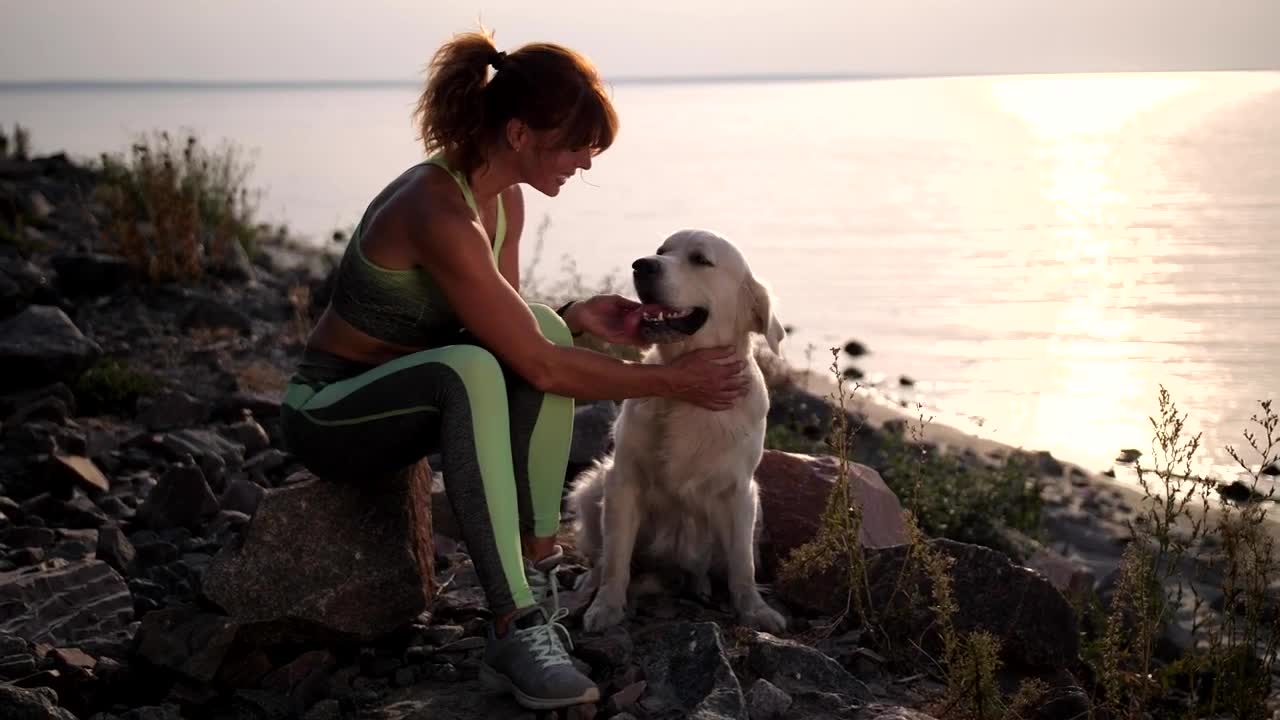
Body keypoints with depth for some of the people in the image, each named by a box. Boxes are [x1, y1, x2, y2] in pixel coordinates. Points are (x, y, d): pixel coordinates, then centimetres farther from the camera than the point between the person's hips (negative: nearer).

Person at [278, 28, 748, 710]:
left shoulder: (504, 198, -1)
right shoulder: (439, 213, -29)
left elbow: (514, 331, 11)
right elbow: (539, 369, -26)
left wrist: (578, 315, -8)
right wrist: (672, 380, -18)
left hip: (408, 394, 8)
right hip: (326, 412, -8)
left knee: (544, 329, -16)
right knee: (469, 368, -37)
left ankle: (537, 580, -16)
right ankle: (514, 631, -37)